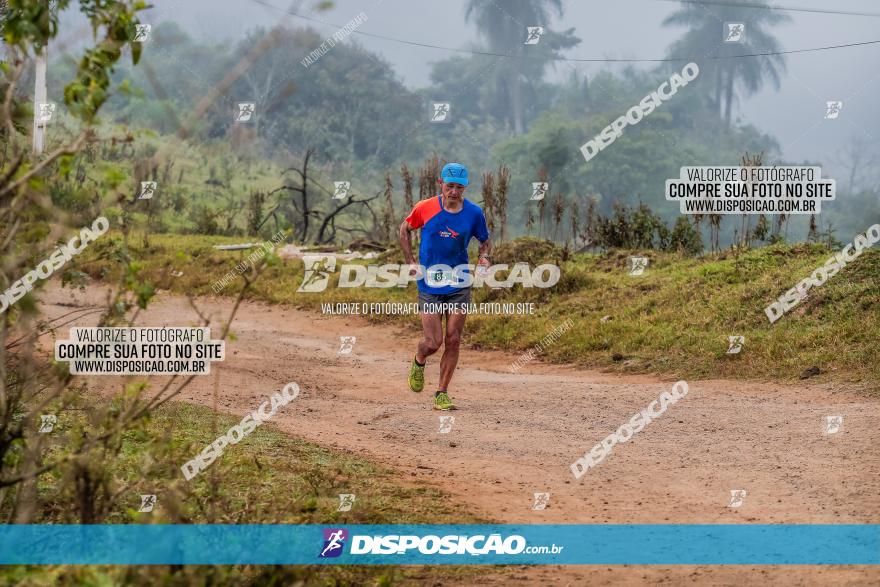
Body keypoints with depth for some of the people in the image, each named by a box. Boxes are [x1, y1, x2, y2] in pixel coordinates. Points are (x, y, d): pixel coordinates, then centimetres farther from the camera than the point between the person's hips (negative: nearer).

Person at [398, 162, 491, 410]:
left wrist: (483, 257, -9)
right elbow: (404, 229, 10)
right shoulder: (425, 208, -7)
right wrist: (411, 262, 2)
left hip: (459, 287, 2)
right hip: (429, 285, -1)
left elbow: (485, 241, 13)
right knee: (433, 342, -7)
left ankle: (442, 393, 9)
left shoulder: (474, 213, -3)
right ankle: (418, 362, 28)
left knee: (453, 340, -3)